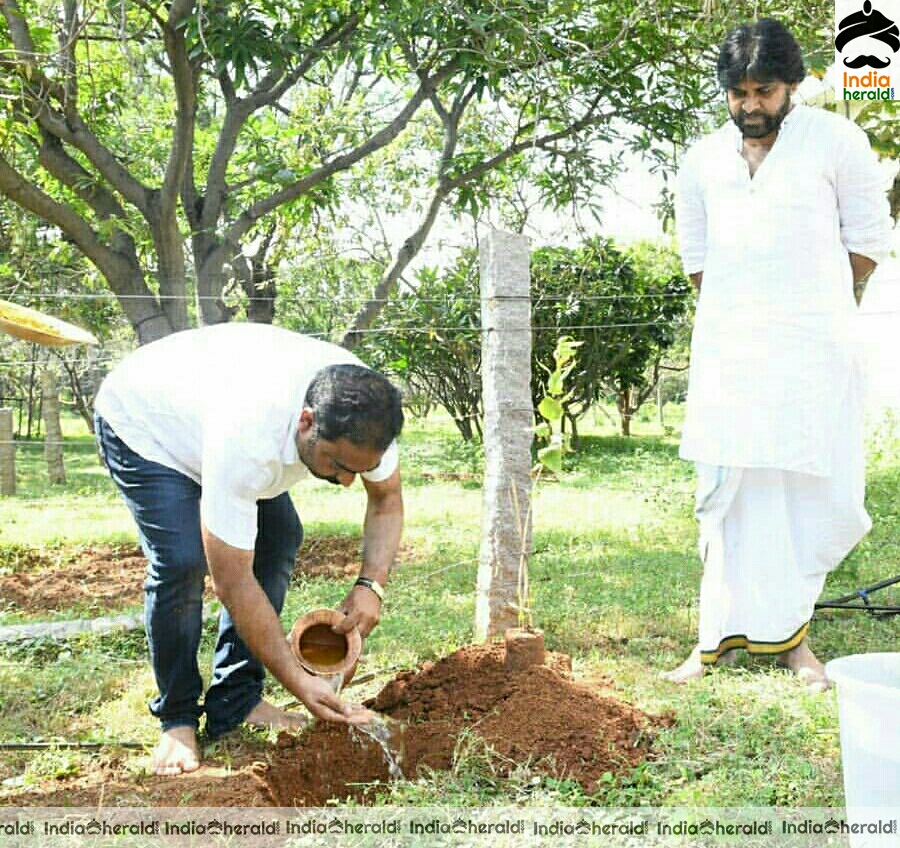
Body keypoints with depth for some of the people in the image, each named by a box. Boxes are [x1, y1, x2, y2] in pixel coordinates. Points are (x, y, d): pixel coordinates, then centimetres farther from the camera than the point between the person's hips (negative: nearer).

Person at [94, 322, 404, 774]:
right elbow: (233, 583, -38)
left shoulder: (363, 414, -26)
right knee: (183, 560, -24)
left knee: (279, 537, -6)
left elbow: (387, 499, -6)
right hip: (140, 424, -7)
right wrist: (299, 681, -34)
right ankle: (177, 720, -3)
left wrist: (371, 585, -23)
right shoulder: (247, 440, -45)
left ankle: (235, 705, 4)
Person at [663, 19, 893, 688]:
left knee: (818, 496, -1)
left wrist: (822, 311, 13)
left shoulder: (837, 141, 2)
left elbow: (869, 237, 7)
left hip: (815, 354, -2)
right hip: (728, 352, 2)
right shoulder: (703, 160, 10)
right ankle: (721, 638, 6)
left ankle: (788, 631, 15)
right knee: (732, 495, 1)